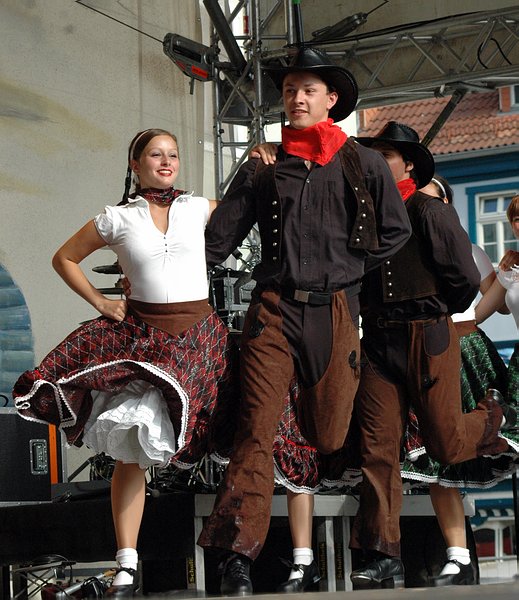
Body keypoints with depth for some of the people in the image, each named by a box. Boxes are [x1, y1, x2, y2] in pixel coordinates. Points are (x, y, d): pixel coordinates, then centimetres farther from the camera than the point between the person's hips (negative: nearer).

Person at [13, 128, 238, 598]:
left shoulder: (198, 208, 7)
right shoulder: (117, 219, 4)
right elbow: (65, 258, 16)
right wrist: (99, 301, 8)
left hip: (197, 335, 0)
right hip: (137, 332, 0)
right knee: (130, 451, -1)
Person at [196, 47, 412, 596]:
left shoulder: (362, 164, 11)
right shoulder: (262, 166, 12)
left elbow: (395, 231, 14)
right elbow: (218, 237, 13)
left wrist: (348, 269, 8)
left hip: (333, 313, 1)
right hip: (274, 310, 0)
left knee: (327, 437, 1)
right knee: (257, 430, -12)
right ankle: (237, 556, -19)